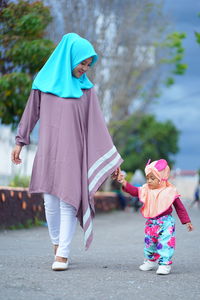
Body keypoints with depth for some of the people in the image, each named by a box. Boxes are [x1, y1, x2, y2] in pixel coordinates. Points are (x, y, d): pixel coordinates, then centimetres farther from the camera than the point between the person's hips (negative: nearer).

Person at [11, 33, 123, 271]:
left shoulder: (85, 88, 5)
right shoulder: (45, 82, 6)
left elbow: (97, 125, 5)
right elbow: (31, 112, 13)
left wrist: (112, 159, 2)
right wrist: (20, 142, 10)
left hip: (73, 153, -1)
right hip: (48, 152, 1)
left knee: (67, 202, -7)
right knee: (51, 202, 3)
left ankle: (63, 254, -4)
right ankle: (56, 242, 24)